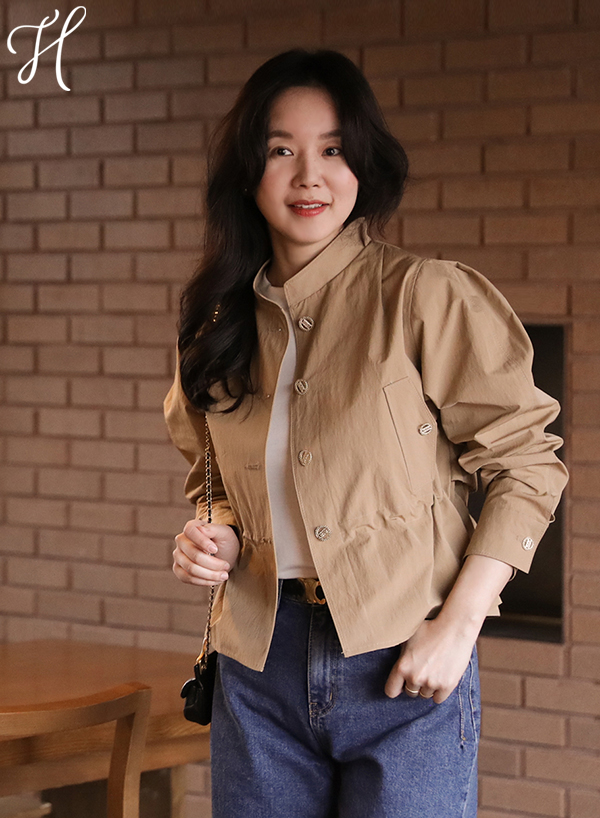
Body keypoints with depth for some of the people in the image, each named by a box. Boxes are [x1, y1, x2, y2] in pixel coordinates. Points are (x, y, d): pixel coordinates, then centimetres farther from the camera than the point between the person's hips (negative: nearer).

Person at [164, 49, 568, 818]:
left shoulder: (427, 295, -8)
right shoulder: (219, 319, 8)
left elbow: (525, 464, -6)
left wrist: (458, 624, -13)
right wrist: (211, 535, 1)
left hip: (402, 667, -4)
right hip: (259, 669, 4)